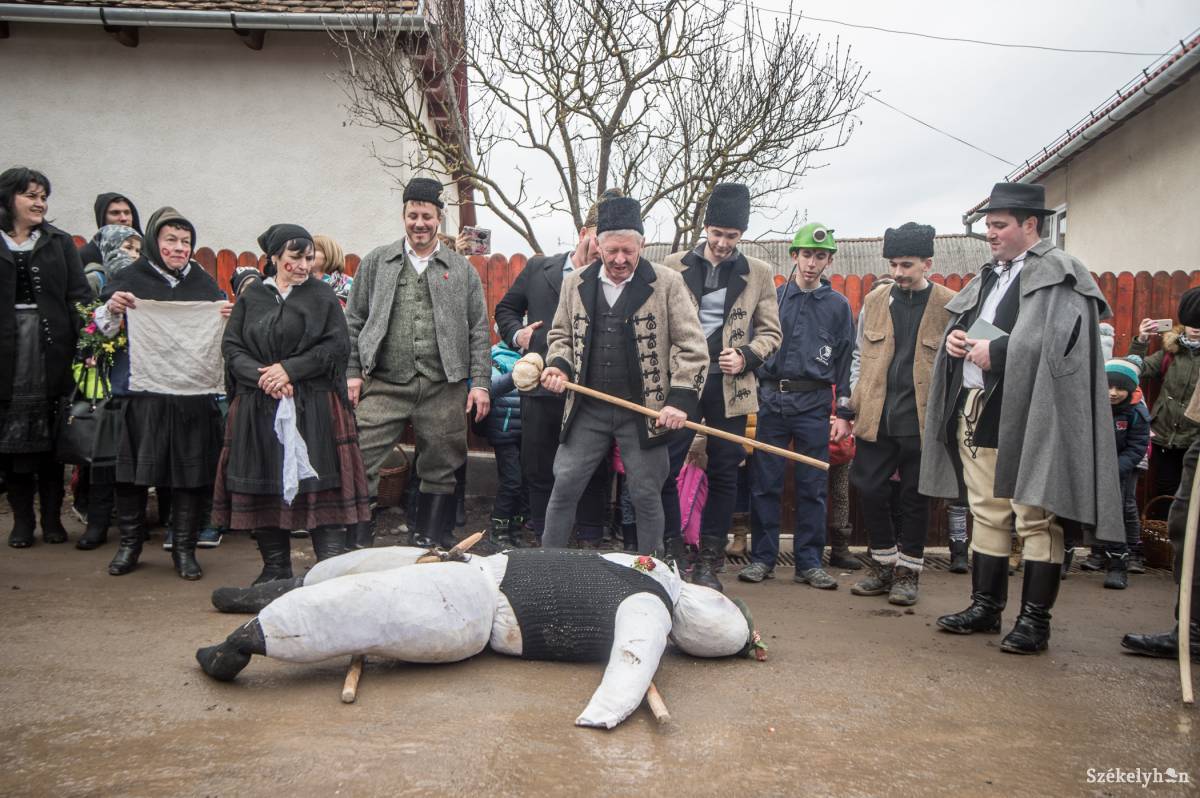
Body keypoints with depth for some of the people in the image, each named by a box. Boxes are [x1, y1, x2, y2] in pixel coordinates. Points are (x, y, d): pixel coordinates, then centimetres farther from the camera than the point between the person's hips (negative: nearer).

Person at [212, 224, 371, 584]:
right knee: (264, 484, 6)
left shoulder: (322, 295, 5)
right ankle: (275, 570, 18)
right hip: (258, 406, 3)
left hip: (313, 406, -3)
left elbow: (337, 345, -5)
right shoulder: (252, 297, 11)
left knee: (319, 484, -6)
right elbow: (231, 346, 5)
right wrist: (261, 376, -11)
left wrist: (290, 369, -12)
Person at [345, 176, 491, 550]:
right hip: (384, 385, 0)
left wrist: (480, 382, 0)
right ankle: (355, 544, 6)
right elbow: (354, 321, 10)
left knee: (440, 470, 7)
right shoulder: (376, 262, 10)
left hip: (444, 388, 1)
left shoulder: (462, 270, 10)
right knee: (361, 464, -5)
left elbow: (478, 331, 8)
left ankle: (431, 543, 21)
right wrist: (352, 372, 1)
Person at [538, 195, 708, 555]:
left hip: (643, 412, -2)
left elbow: (692, 347, -4)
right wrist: (558, 365, -3)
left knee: (647, 495, 7)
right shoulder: (575, 284, 6)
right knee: (564, 485, 5)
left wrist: (681, 399, -14)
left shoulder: (667, 283, -5)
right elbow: (560, 335, 18)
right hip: (588, 409, 3)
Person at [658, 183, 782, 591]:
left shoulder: (759, 273, 6)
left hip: (730, 388, 1)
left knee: (723, 474, 5)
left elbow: (770, 331, 10)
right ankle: (671, 554, 11)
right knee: (665, 469, -3)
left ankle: (709, 561, 17)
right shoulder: (674, 265, 5)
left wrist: (746, 356, -9)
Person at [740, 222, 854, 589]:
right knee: (764, 484, 1)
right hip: (771, 400, 0)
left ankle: (809, 562, 13)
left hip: (814, 404, 0)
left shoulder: (838, 305, 9)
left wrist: (844, 413, 2)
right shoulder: (772, 297, 9)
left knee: (813, 487, 3)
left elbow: (845, 362, 8)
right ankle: (762, 558, 11)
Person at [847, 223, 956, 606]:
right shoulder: (875, 300, 9)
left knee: (914, 498, 6)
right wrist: (853, 404, 10)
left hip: (922, 420, -3)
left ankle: (908, 572, 21)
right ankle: (884, 565, 23)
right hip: (875, 417, 3)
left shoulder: (950, 305, -2)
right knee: (870, 490, 4)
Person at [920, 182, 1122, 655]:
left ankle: (1035, 619, 7)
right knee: (987, 513, 14)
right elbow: (962, 327, 28)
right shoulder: (989, 277, 19)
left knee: (1035, 517, -3)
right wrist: (954, 339, 5)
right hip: (976, 411, 8)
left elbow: (1062, 339, -19)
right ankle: (986, 606, 24)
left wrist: (997, 351, -20)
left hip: (1027, 416, -8)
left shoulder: (1058, 275, -6)